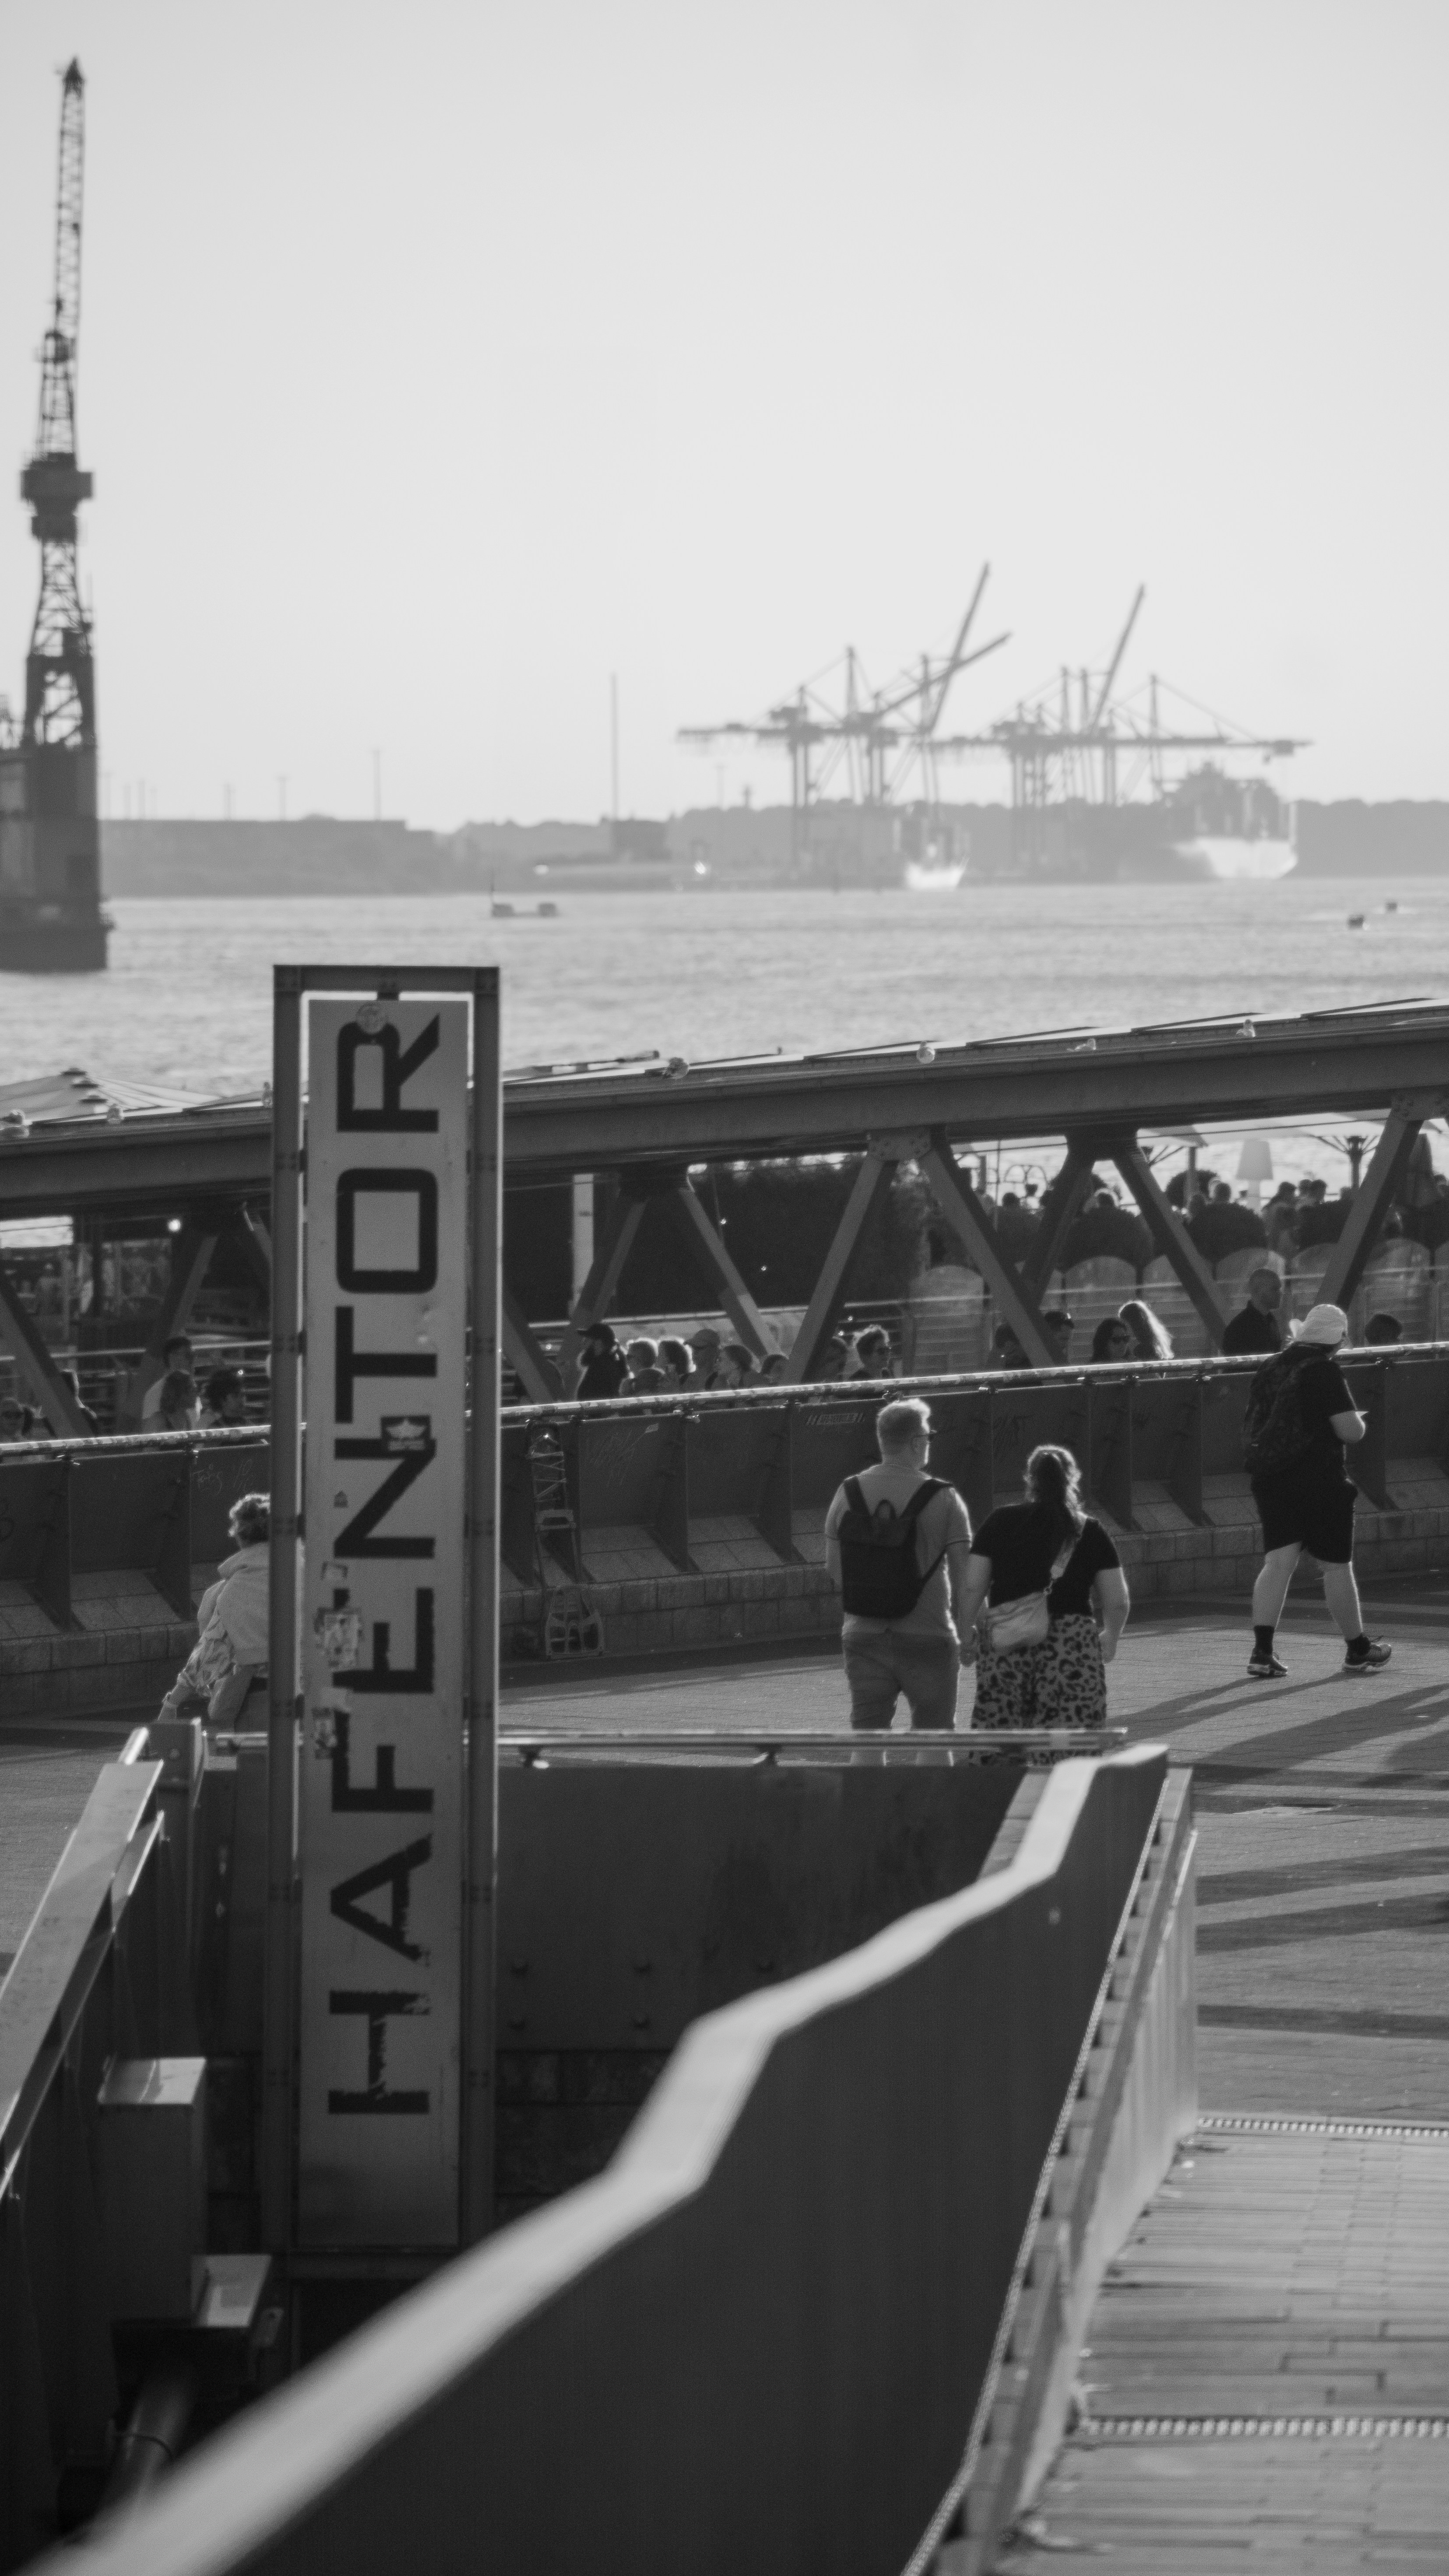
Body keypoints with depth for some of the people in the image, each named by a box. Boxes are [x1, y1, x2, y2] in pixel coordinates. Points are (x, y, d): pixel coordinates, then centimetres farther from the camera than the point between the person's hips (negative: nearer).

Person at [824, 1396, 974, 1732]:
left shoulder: (848, 1494, 0)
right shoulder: (942, 1499, -10)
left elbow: (833, 1565, 7)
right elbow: (964, 1576, -9)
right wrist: (965, 1630, 2)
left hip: (863, 1635, 3)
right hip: (928, 1637, -3)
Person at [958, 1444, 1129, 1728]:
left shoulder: (1000, 1523, 6)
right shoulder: (1089, 1531, 7)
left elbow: (972, 1588, 1)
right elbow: (1118, 1603, 6)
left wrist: (967, 1636, 16)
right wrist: (1109, 1638, 26)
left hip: (1004, 1650, 0)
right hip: (1072, 1650, 0)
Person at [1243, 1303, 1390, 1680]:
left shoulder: (1270, 1370, 8)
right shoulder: (1325, 1372, -13)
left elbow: (1250, 1430, 17)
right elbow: (1351, 1432, -17)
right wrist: (1358, 1421, 4)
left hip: (1269, 1479, 6)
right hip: (1319, 1480, -6)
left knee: (1278, 1562, 3)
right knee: (1337, 1566, 7)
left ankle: (1262, 1651, -9)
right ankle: (1358, 1649, 20)